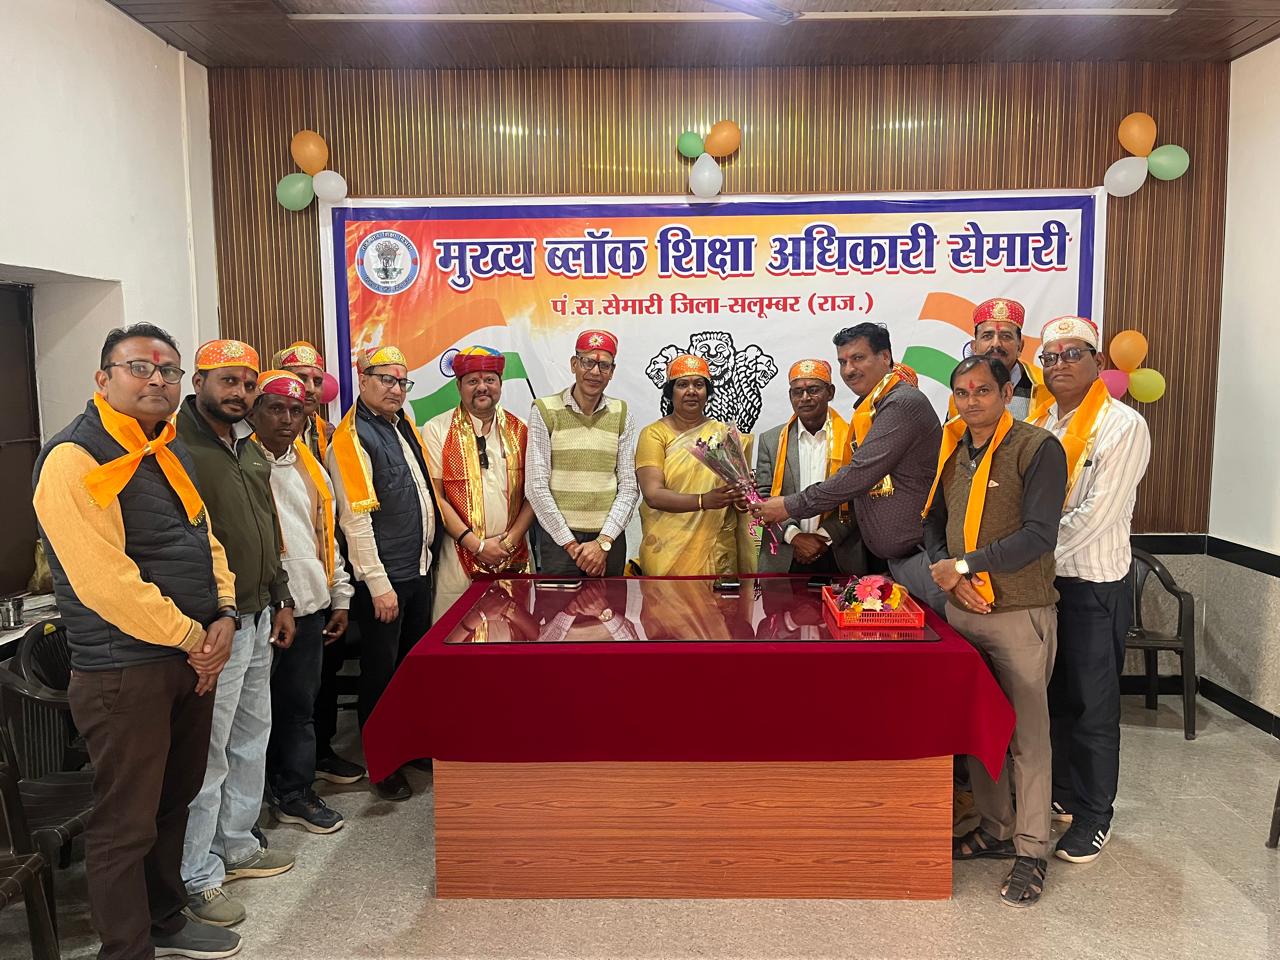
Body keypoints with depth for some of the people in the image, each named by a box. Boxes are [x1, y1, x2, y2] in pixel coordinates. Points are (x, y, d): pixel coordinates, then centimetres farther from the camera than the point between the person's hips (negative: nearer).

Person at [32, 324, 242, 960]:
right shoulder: (74, 458, -16)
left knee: (175, 800, 21)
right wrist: (192, 638, -15)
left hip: (192, 659, 9)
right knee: (126, 824, 5)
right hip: (124, 669, -8)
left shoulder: (169, 451, 12)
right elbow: (104, 579, -23)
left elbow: (205, 539, 15)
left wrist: (223, 616, -2)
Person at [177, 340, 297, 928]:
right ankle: (197, 878, 17)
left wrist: (280, 600, 19)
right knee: (208, 754, 1)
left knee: (251, 738, 19)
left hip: (257, 619, 9)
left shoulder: (249, 450, 13)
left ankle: (236, 845, 35)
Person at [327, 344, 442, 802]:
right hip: (384, 578, -8)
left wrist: (428, 552, 15)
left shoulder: (404, 425, 10)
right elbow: (356, 520, -20)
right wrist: (379, 585, -20)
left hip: (420, 569, 8)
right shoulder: (352, 438, -16)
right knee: (382, 672, 5)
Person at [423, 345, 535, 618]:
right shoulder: (437, 430, -1)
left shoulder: (520, 430, 7)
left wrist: (511, 540, -6)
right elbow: (435, 496, -6)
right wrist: (477, 545, -11)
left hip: (514, 557, 3)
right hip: (459, 557, -2)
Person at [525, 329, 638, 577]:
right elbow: (536, 486, -6)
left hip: (610, 538, 2)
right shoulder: (545, 411, -2)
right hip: (558, 537, -2)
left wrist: (603, 542, -8)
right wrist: (571, 543, -9)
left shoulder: (622, 415, 6)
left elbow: (629, 487, 2)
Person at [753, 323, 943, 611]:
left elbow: (860, 474, -21)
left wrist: (791, 506, -15)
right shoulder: (873, 407, 17)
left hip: (921, 552, -10)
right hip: (888, 555, 10)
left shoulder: (902, 403, -16)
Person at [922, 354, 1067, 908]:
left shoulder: (1038, 449, -11)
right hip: (961, 610, 6)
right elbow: (933, 522, 13)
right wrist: (949, 573, -5)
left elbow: (1038, 536, -18)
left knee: (1027, 734, 2)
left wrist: (964, 565, -17)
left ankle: (1032, 851, 16)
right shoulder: (952, 449, 9)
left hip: (1020, 613, -6)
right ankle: (996, 828, 31)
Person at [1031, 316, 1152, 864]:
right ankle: (1061, 793, 34)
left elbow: (1095, 516, -19)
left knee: (1091, 704, 5)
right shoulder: (1039, 422, 8)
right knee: (1050, 695, 17)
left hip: (1093, 584, -6)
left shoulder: (1123, 426, -12)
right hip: (1040, 581, 6)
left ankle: (1092, 816, 21)